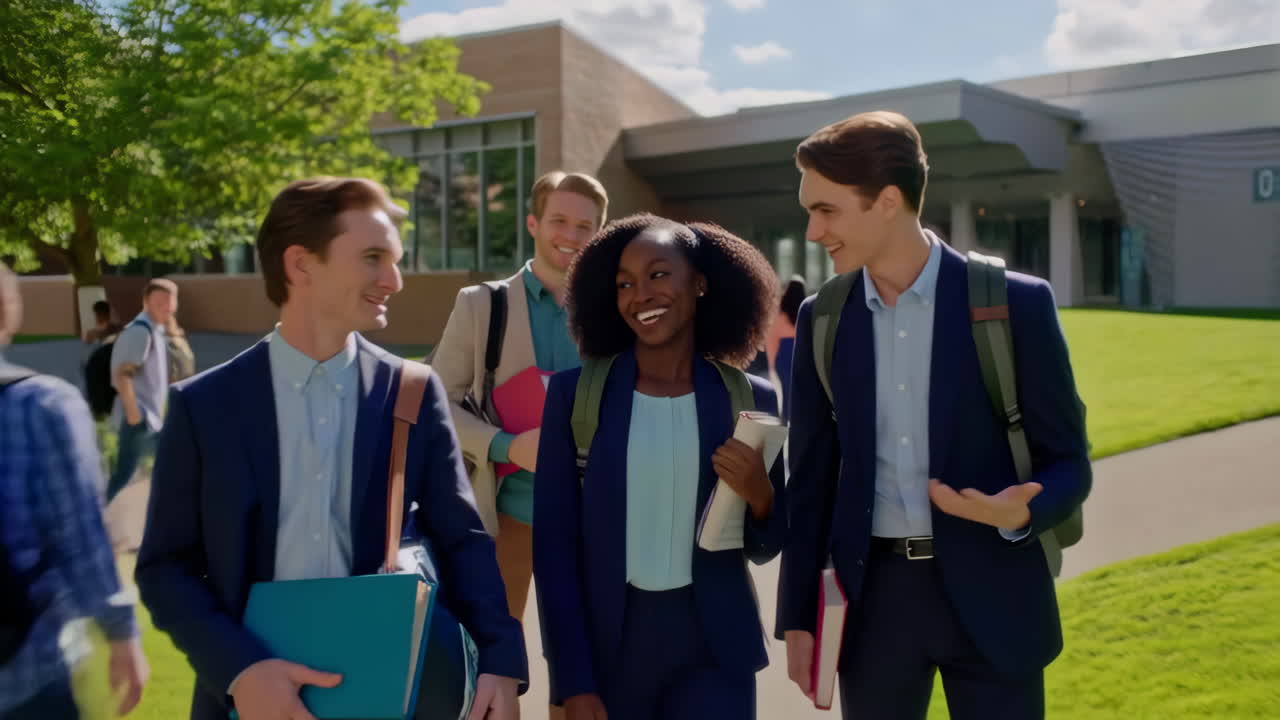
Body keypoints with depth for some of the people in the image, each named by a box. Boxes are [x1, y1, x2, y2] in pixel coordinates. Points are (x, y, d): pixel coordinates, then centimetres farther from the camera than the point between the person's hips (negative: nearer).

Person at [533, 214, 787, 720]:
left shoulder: (751, 399, -1)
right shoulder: (575, 392, -4)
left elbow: (762, 550, 6)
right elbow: (554, 542, -3)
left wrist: (760, 496, -14)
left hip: (714, 650, 1)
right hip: (605, 646, 0)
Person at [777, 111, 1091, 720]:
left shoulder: (1015, 303, -8)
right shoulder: (822, 319, 2)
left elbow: (1067, 462, -2)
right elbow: (811, 476, 6)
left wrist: (1018, 515, -24)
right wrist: (798, 617, 5)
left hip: (989, 594, -2)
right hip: (872, 595, 3)